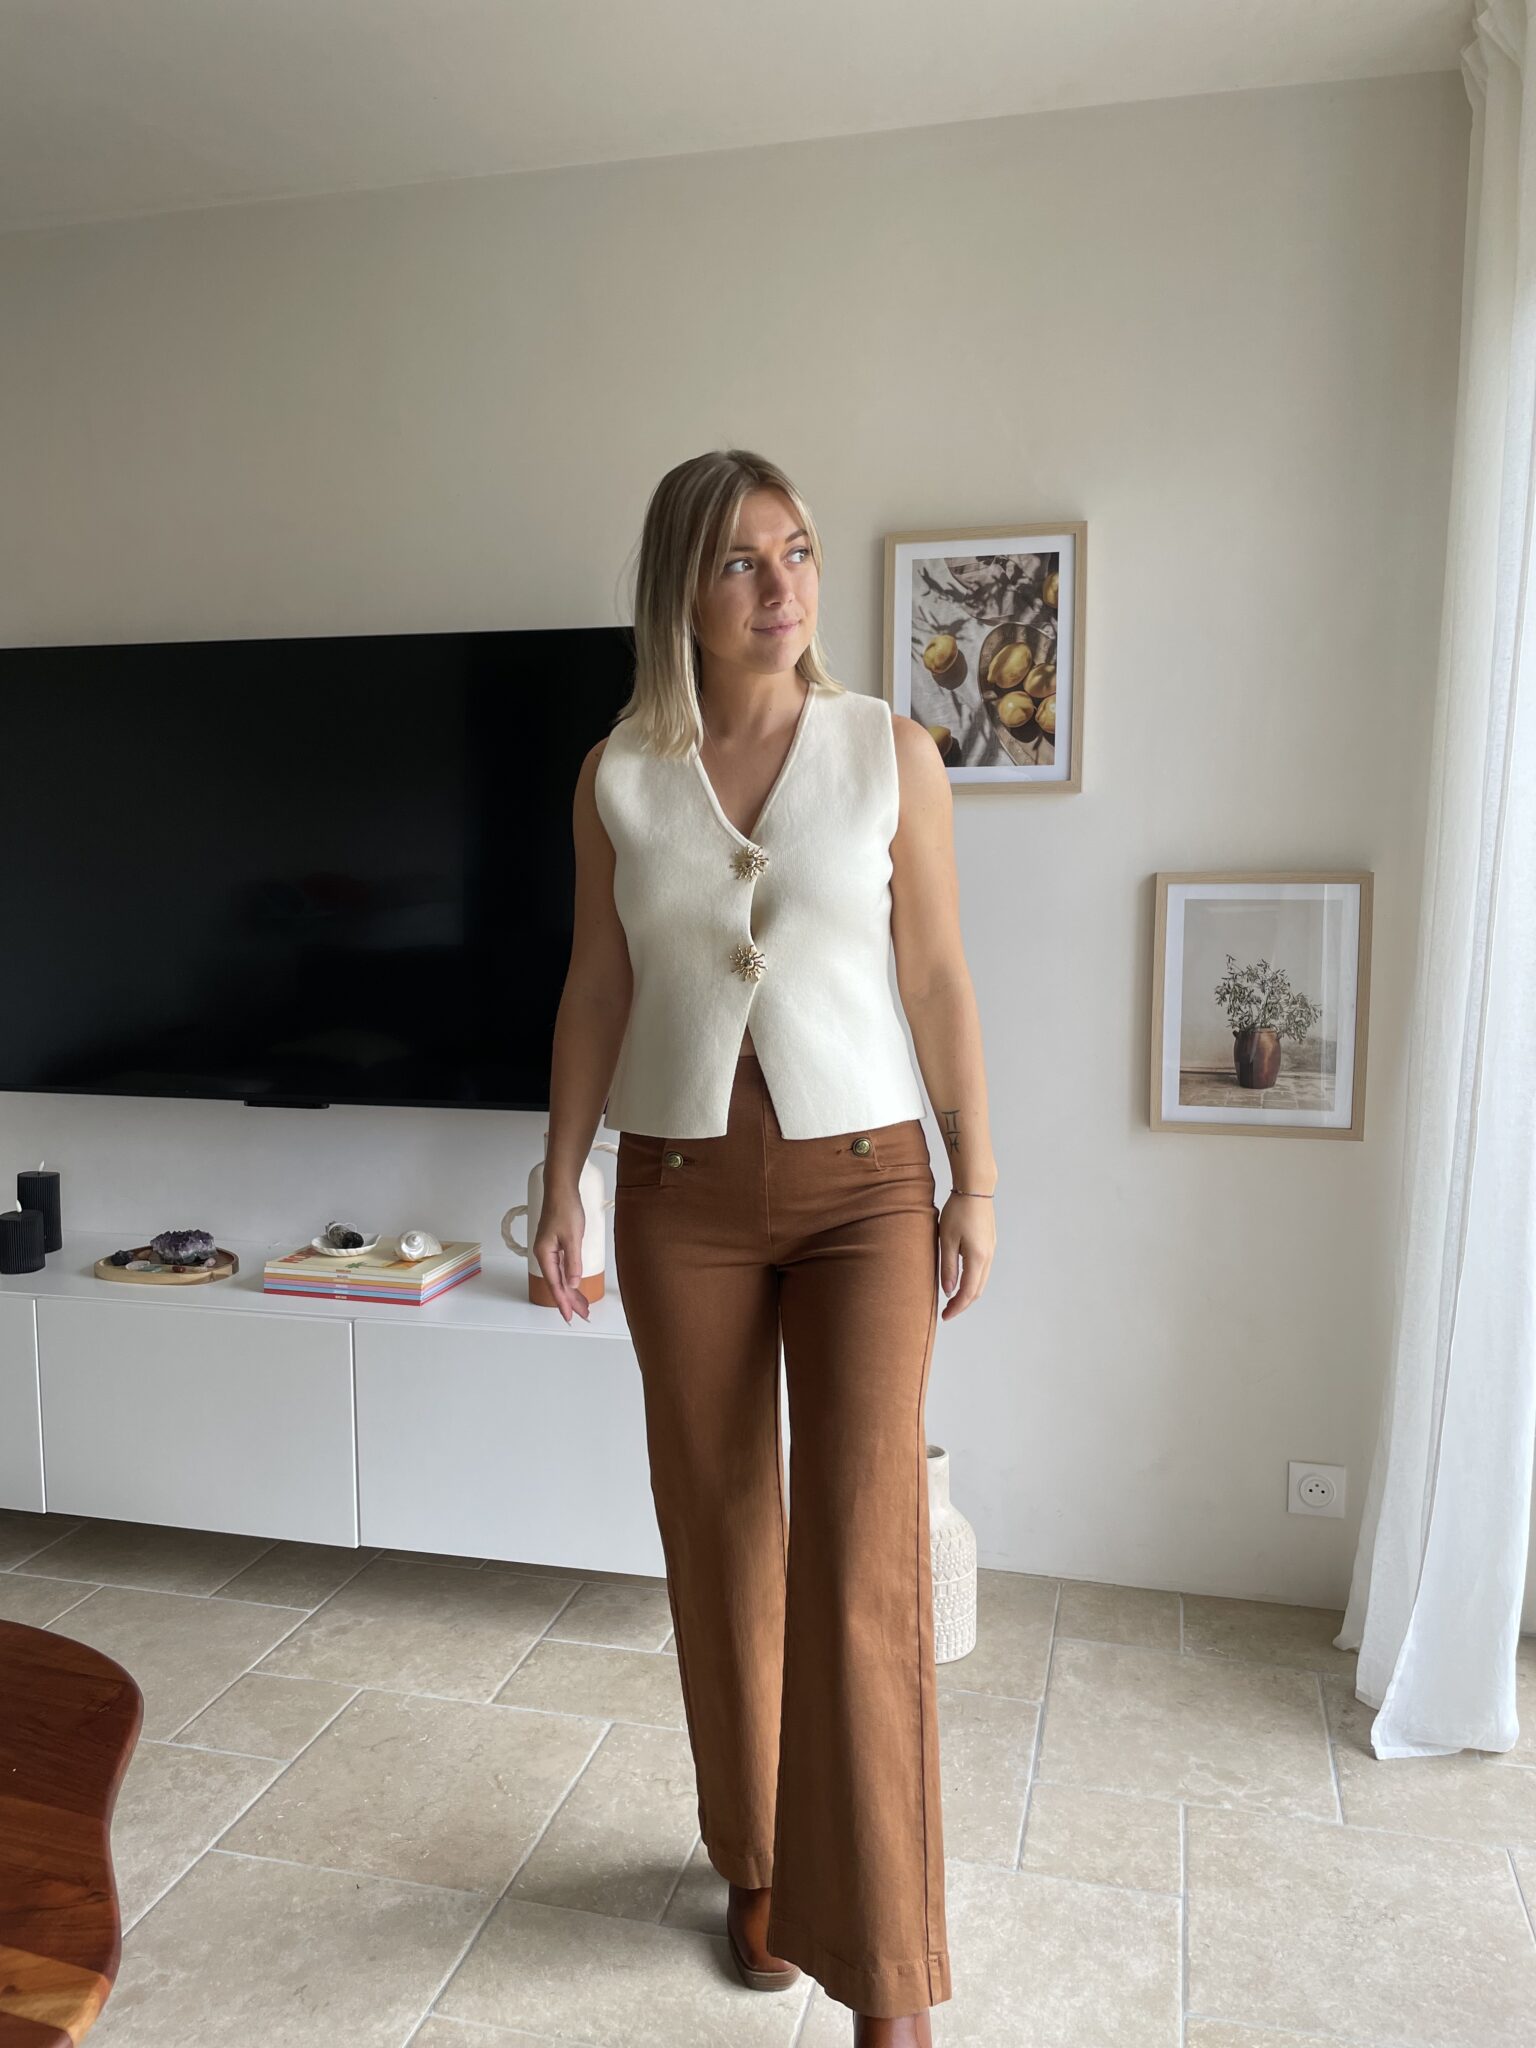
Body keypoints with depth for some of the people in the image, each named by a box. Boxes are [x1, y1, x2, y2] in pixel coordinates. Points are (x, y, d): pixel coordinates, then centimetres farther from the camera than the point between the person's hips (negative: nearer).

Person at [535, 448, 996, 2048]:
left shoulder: (892, 751, -2)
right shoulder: (618, 774, 2)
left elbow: (938, 980, 0)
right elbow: (597, 989, 6)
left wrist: (973, 1185, -2)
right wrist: (559, 1185, 2)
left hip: (861, 1183, -1)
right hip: (681, 1190, 2)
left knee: (862, 1561, -4)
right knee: (720, 1538, 13)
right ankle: (757, 1862, 37)